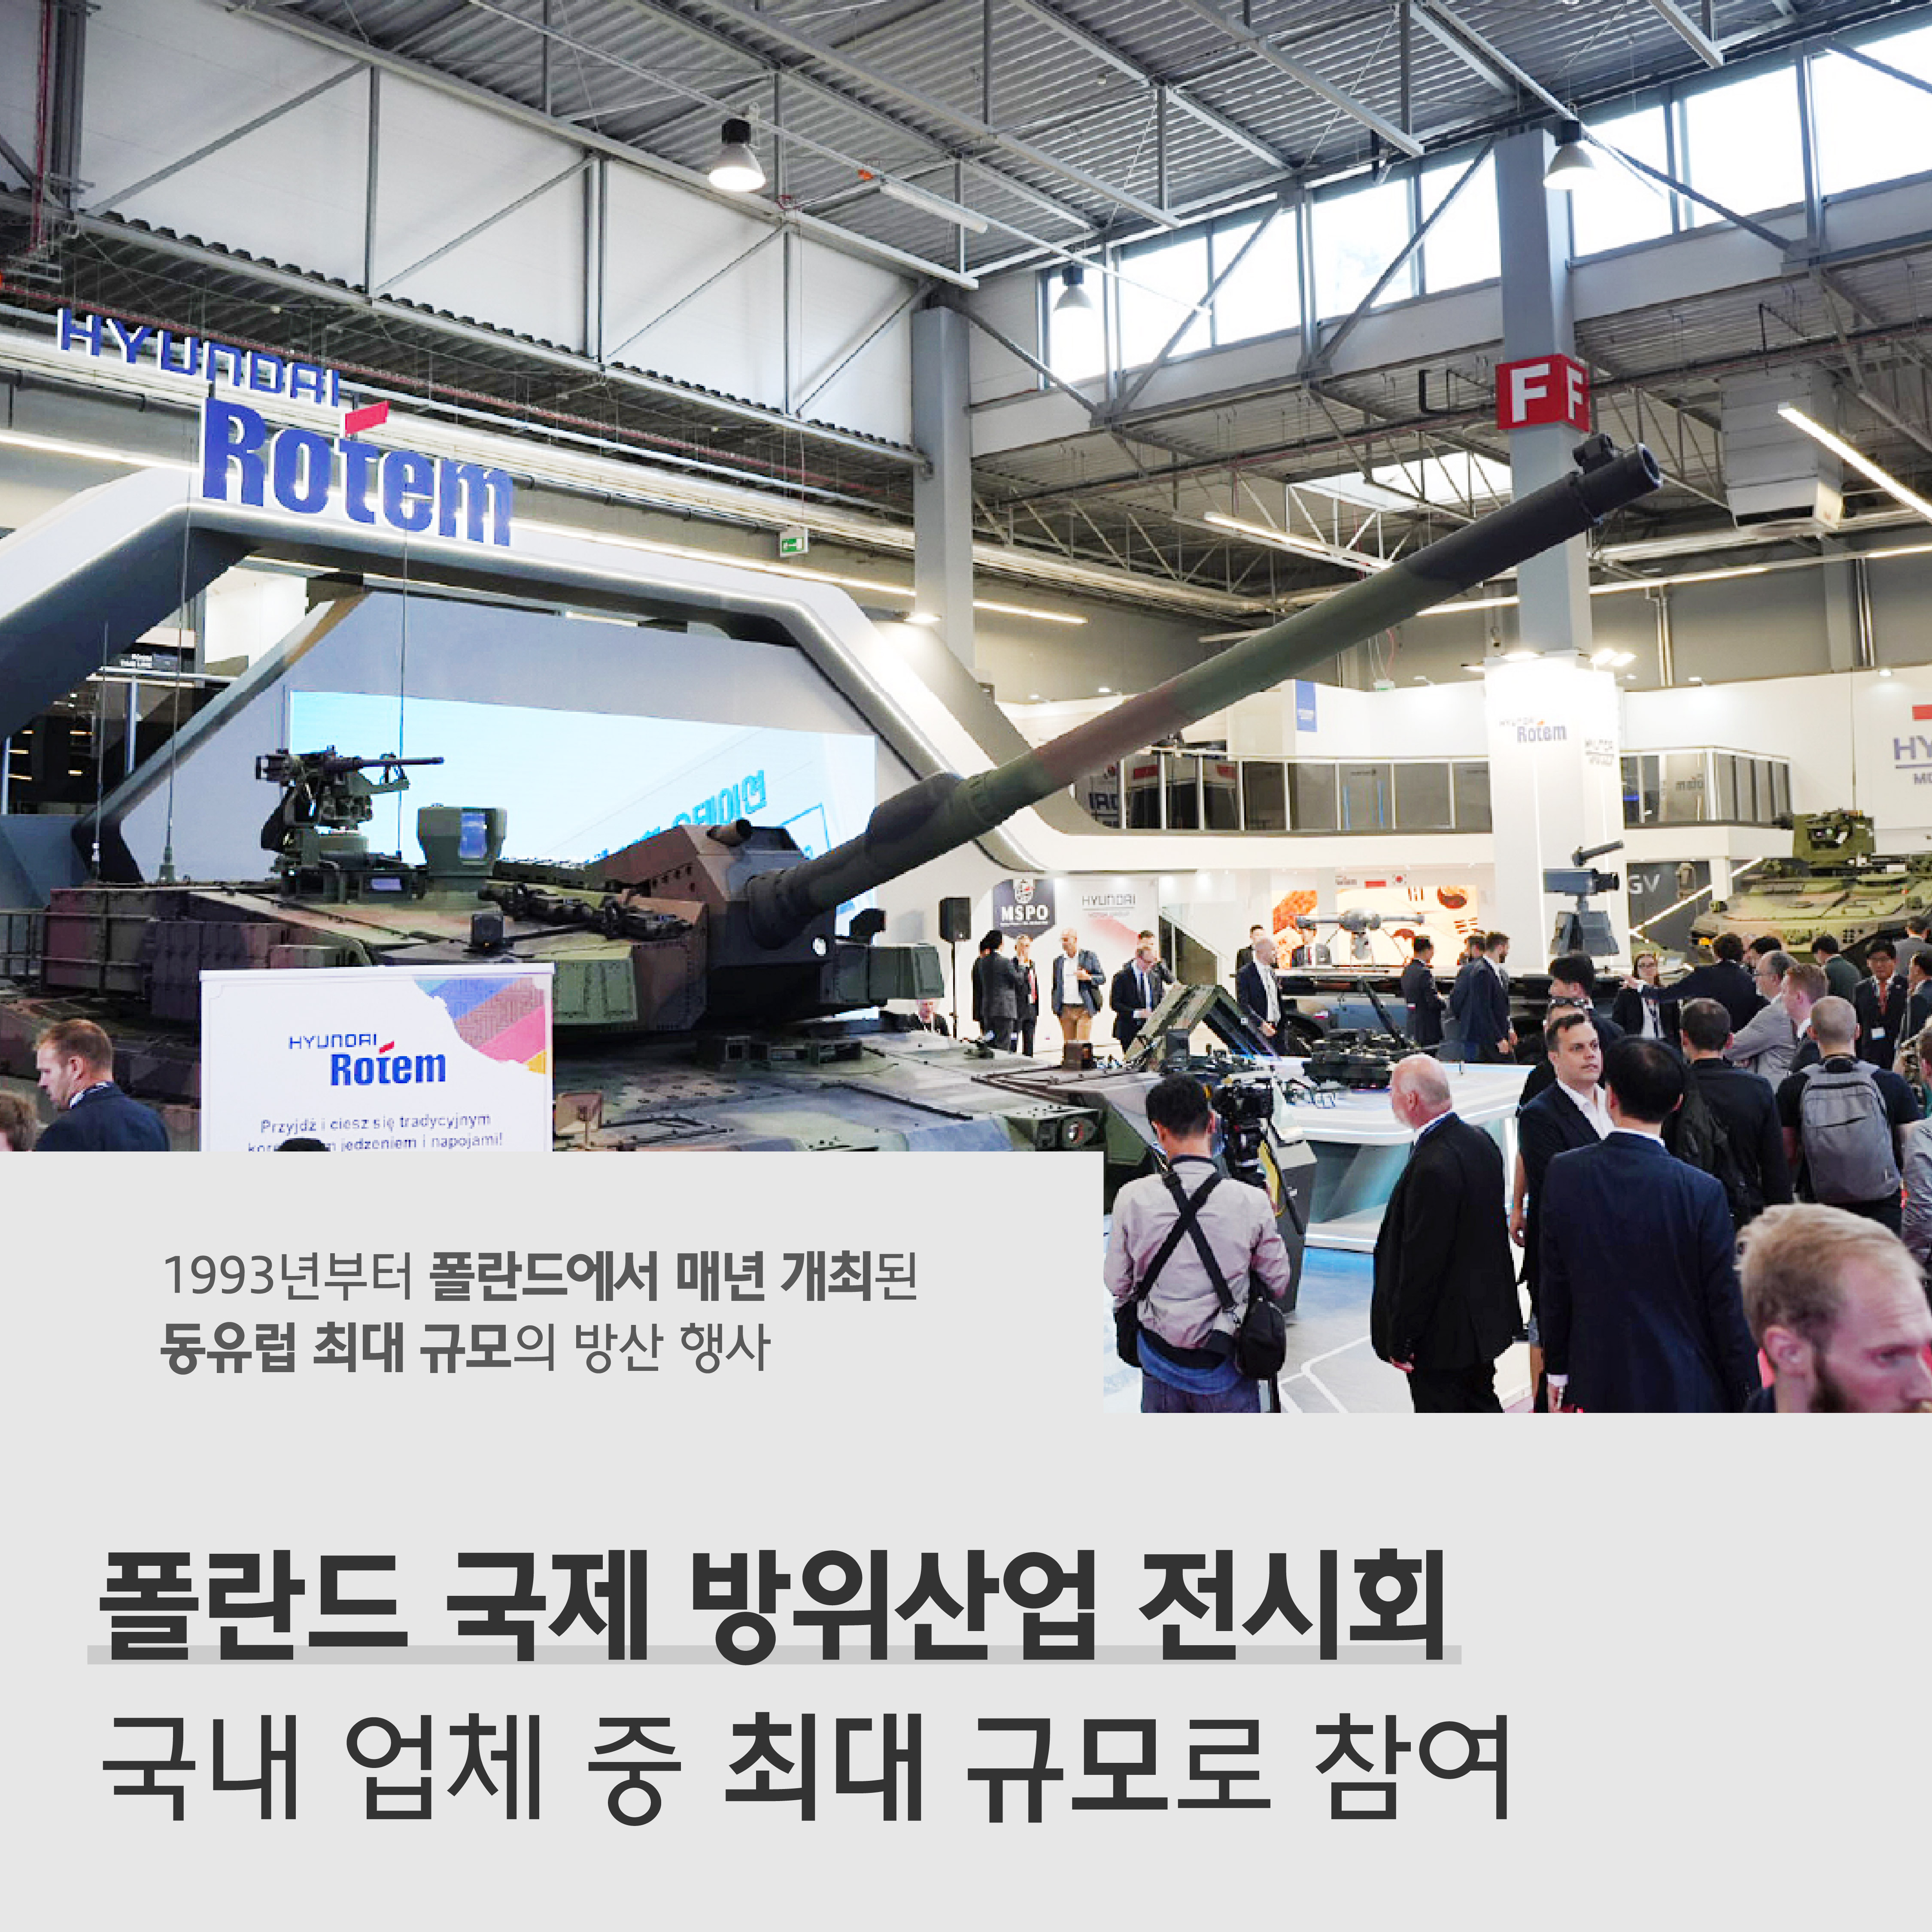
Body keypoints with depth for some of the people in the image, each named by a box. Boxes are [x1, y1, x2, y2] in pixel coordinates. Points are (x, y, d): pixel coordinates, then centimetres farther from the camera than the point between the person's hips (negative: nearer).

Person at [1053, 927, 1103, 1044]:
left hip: (1084, 1008, -4)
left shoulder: (1089, 957, 4)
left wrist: (1088, 977, -16)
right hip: (1066, 1009, 4)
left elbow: (1101, 978, 4)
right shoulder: (1059, 961, 15)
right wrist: (1055, 1006, 11)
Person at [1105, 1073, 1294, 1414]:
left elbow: (1117, 1286, -4)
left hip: (1159, 1363, 1)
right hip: (1224, 1371, -1)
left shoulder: (1132, 1198, -14)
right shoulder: (1252, 1202, -17)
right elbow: (1279, 1285, -6)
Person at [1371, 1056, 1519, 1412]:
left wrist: (1401, 1341, -16)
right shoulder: (1480, 1140, 1)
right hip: (1484, 1315, 9)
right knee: (1481, 1404, 23)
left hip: (1443, 1334, -9)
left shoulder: (1432, 1167, -29)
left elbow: (1421, 1262, -25)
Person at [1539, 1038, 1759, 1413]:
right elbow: (1726, 1308, -11)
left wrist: (1557, 1369, 12)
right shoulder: (1702, 1193, -17)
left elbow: (1554, 1289, -1)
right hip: (1684, 1391, -2)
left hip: (1596, 1386, 2)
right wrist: (1747, 1398, 1)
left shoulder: (1563, 1174, -9)